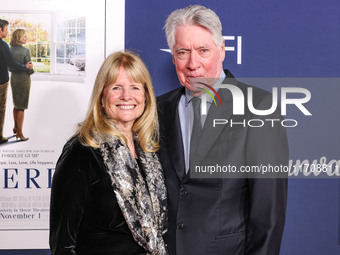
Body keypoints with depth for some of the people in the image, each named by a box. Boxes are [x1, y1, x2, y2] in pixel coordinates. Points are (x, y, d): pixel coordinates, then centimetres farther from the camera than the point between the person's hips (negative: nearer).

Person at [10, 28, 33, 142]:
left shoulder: (10, 50, -1)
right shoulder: (26, 51, -19)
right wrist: (31, 71, 5)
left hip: (13, 78, 6)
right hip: (24, 79, -6)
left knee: (16, 104, 22)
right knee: (21, 107, 1)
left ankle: (15, 127, 33)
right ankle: (19, 133, 5)